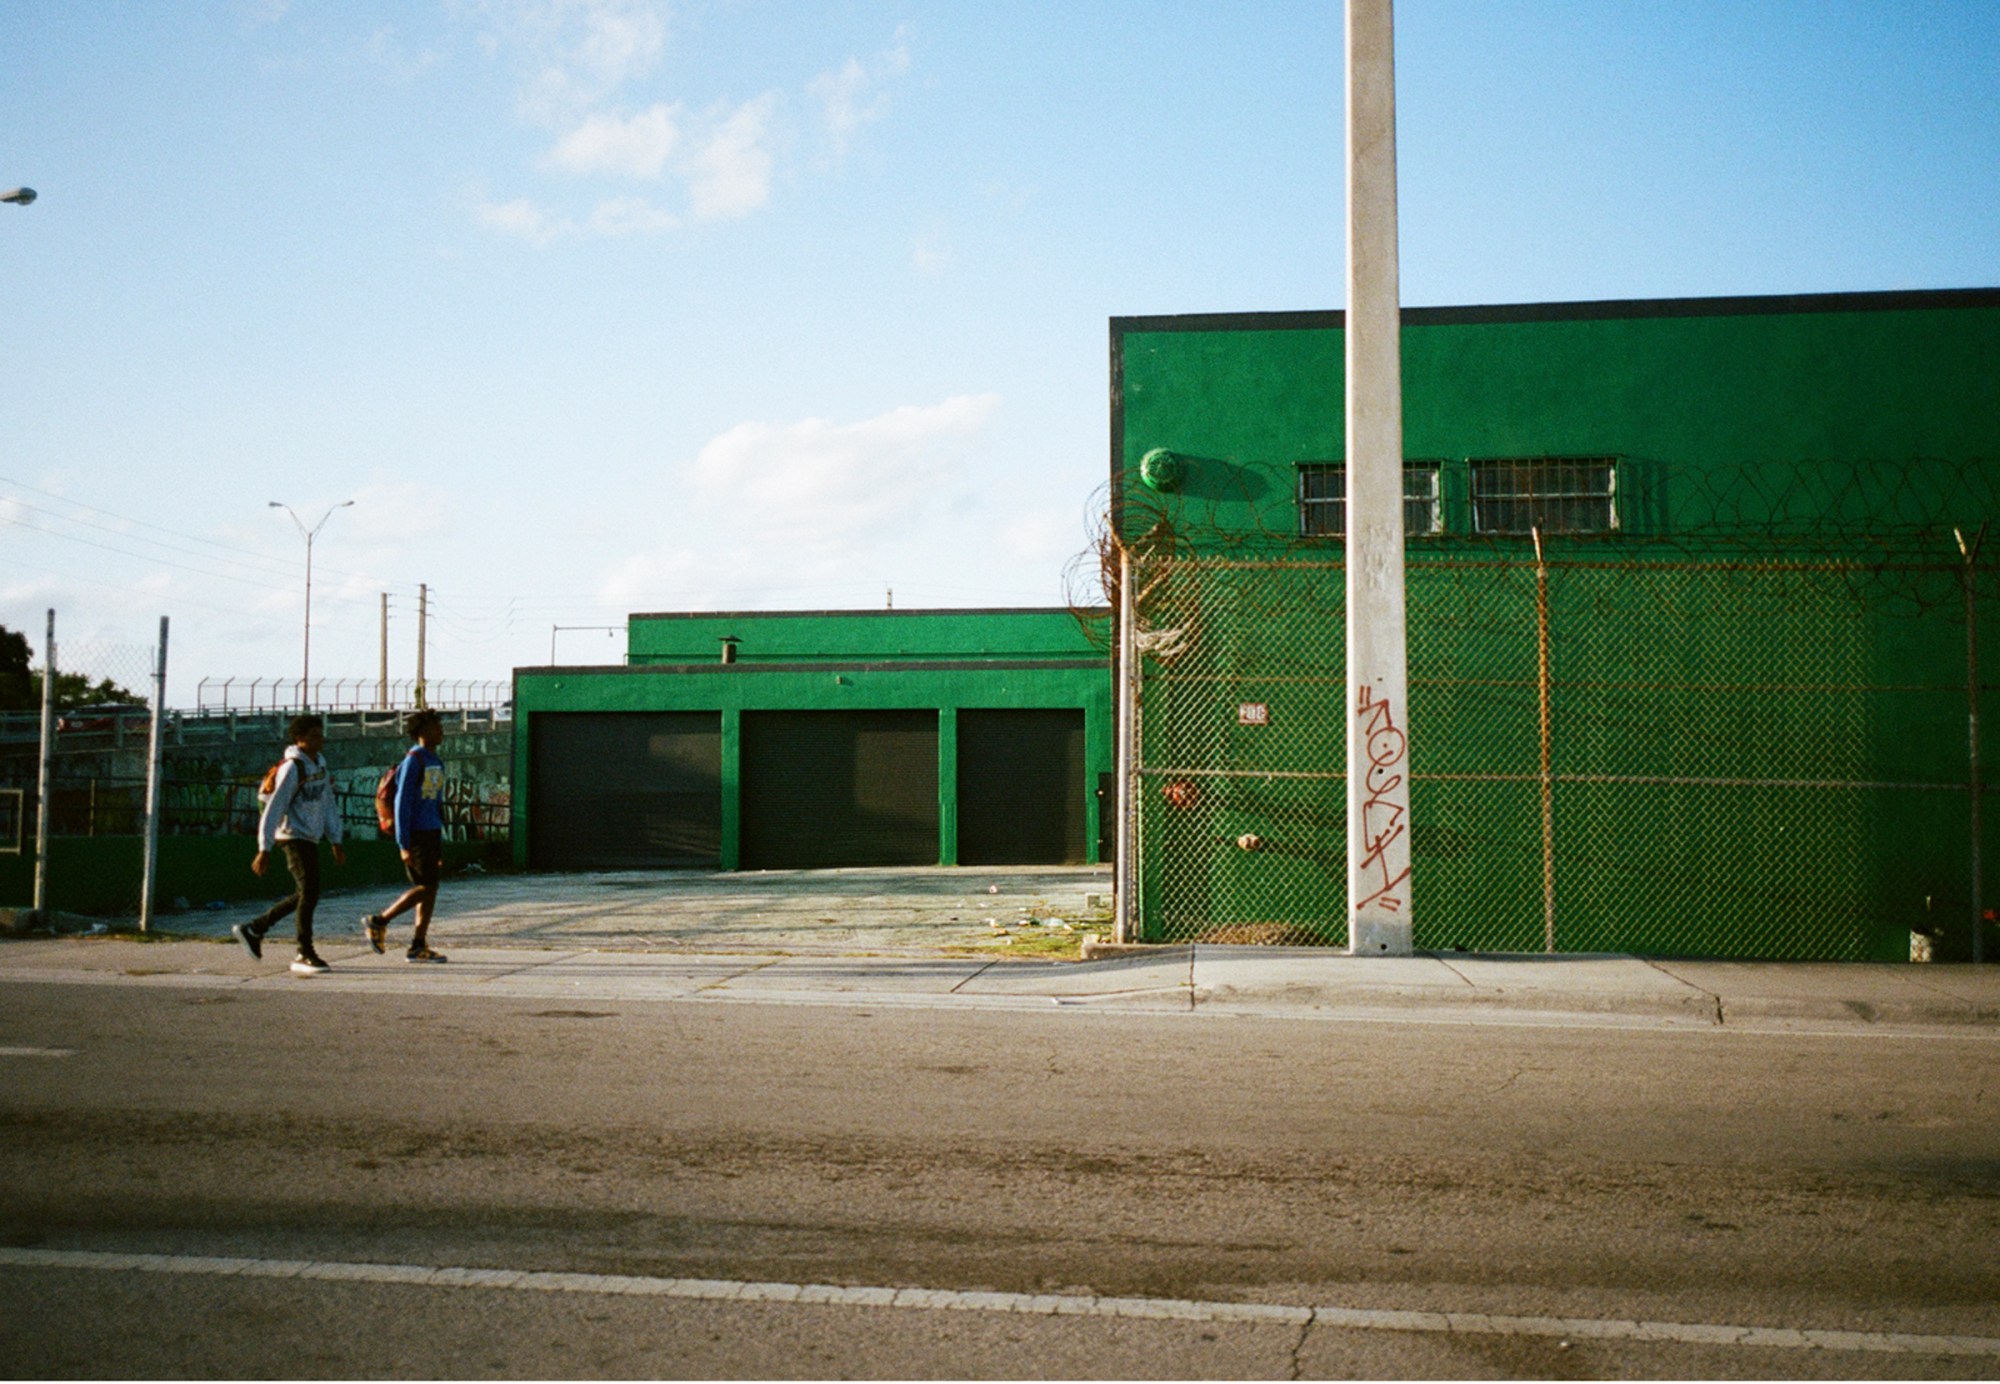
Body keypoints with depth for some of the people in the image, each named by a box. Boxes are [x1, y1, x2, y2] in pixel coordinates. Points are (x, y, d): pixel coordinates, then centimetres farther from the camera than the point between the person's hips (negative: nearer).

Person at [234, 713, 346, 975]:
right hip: (294, 836, -9)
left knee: (304, 894, 14)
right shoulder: (292, 768, -13)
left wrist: (336, 843, 16)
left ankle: (253, 929, 27)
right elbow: (273, 809, -15)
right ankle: (305, 955, -3)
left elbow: (328, 805, 19)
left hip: (311, 838, 9)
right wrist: (264, 850, -18)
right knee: (309, 892, -10)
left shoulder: (320, 764, 13)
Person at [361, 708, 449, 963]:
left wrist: (440, 846, 20)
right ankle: (379, 921, 3)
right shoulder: (413, 760, -10)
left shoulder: (436, 761, 16)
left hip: (432, 833, 8)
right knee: (426, 887, -9)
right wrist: (404, 845, -17)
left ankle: (418, 945, 9)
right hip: (416, 834, -8)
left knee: (431, 888, 5)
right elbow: (402, 802, -14)